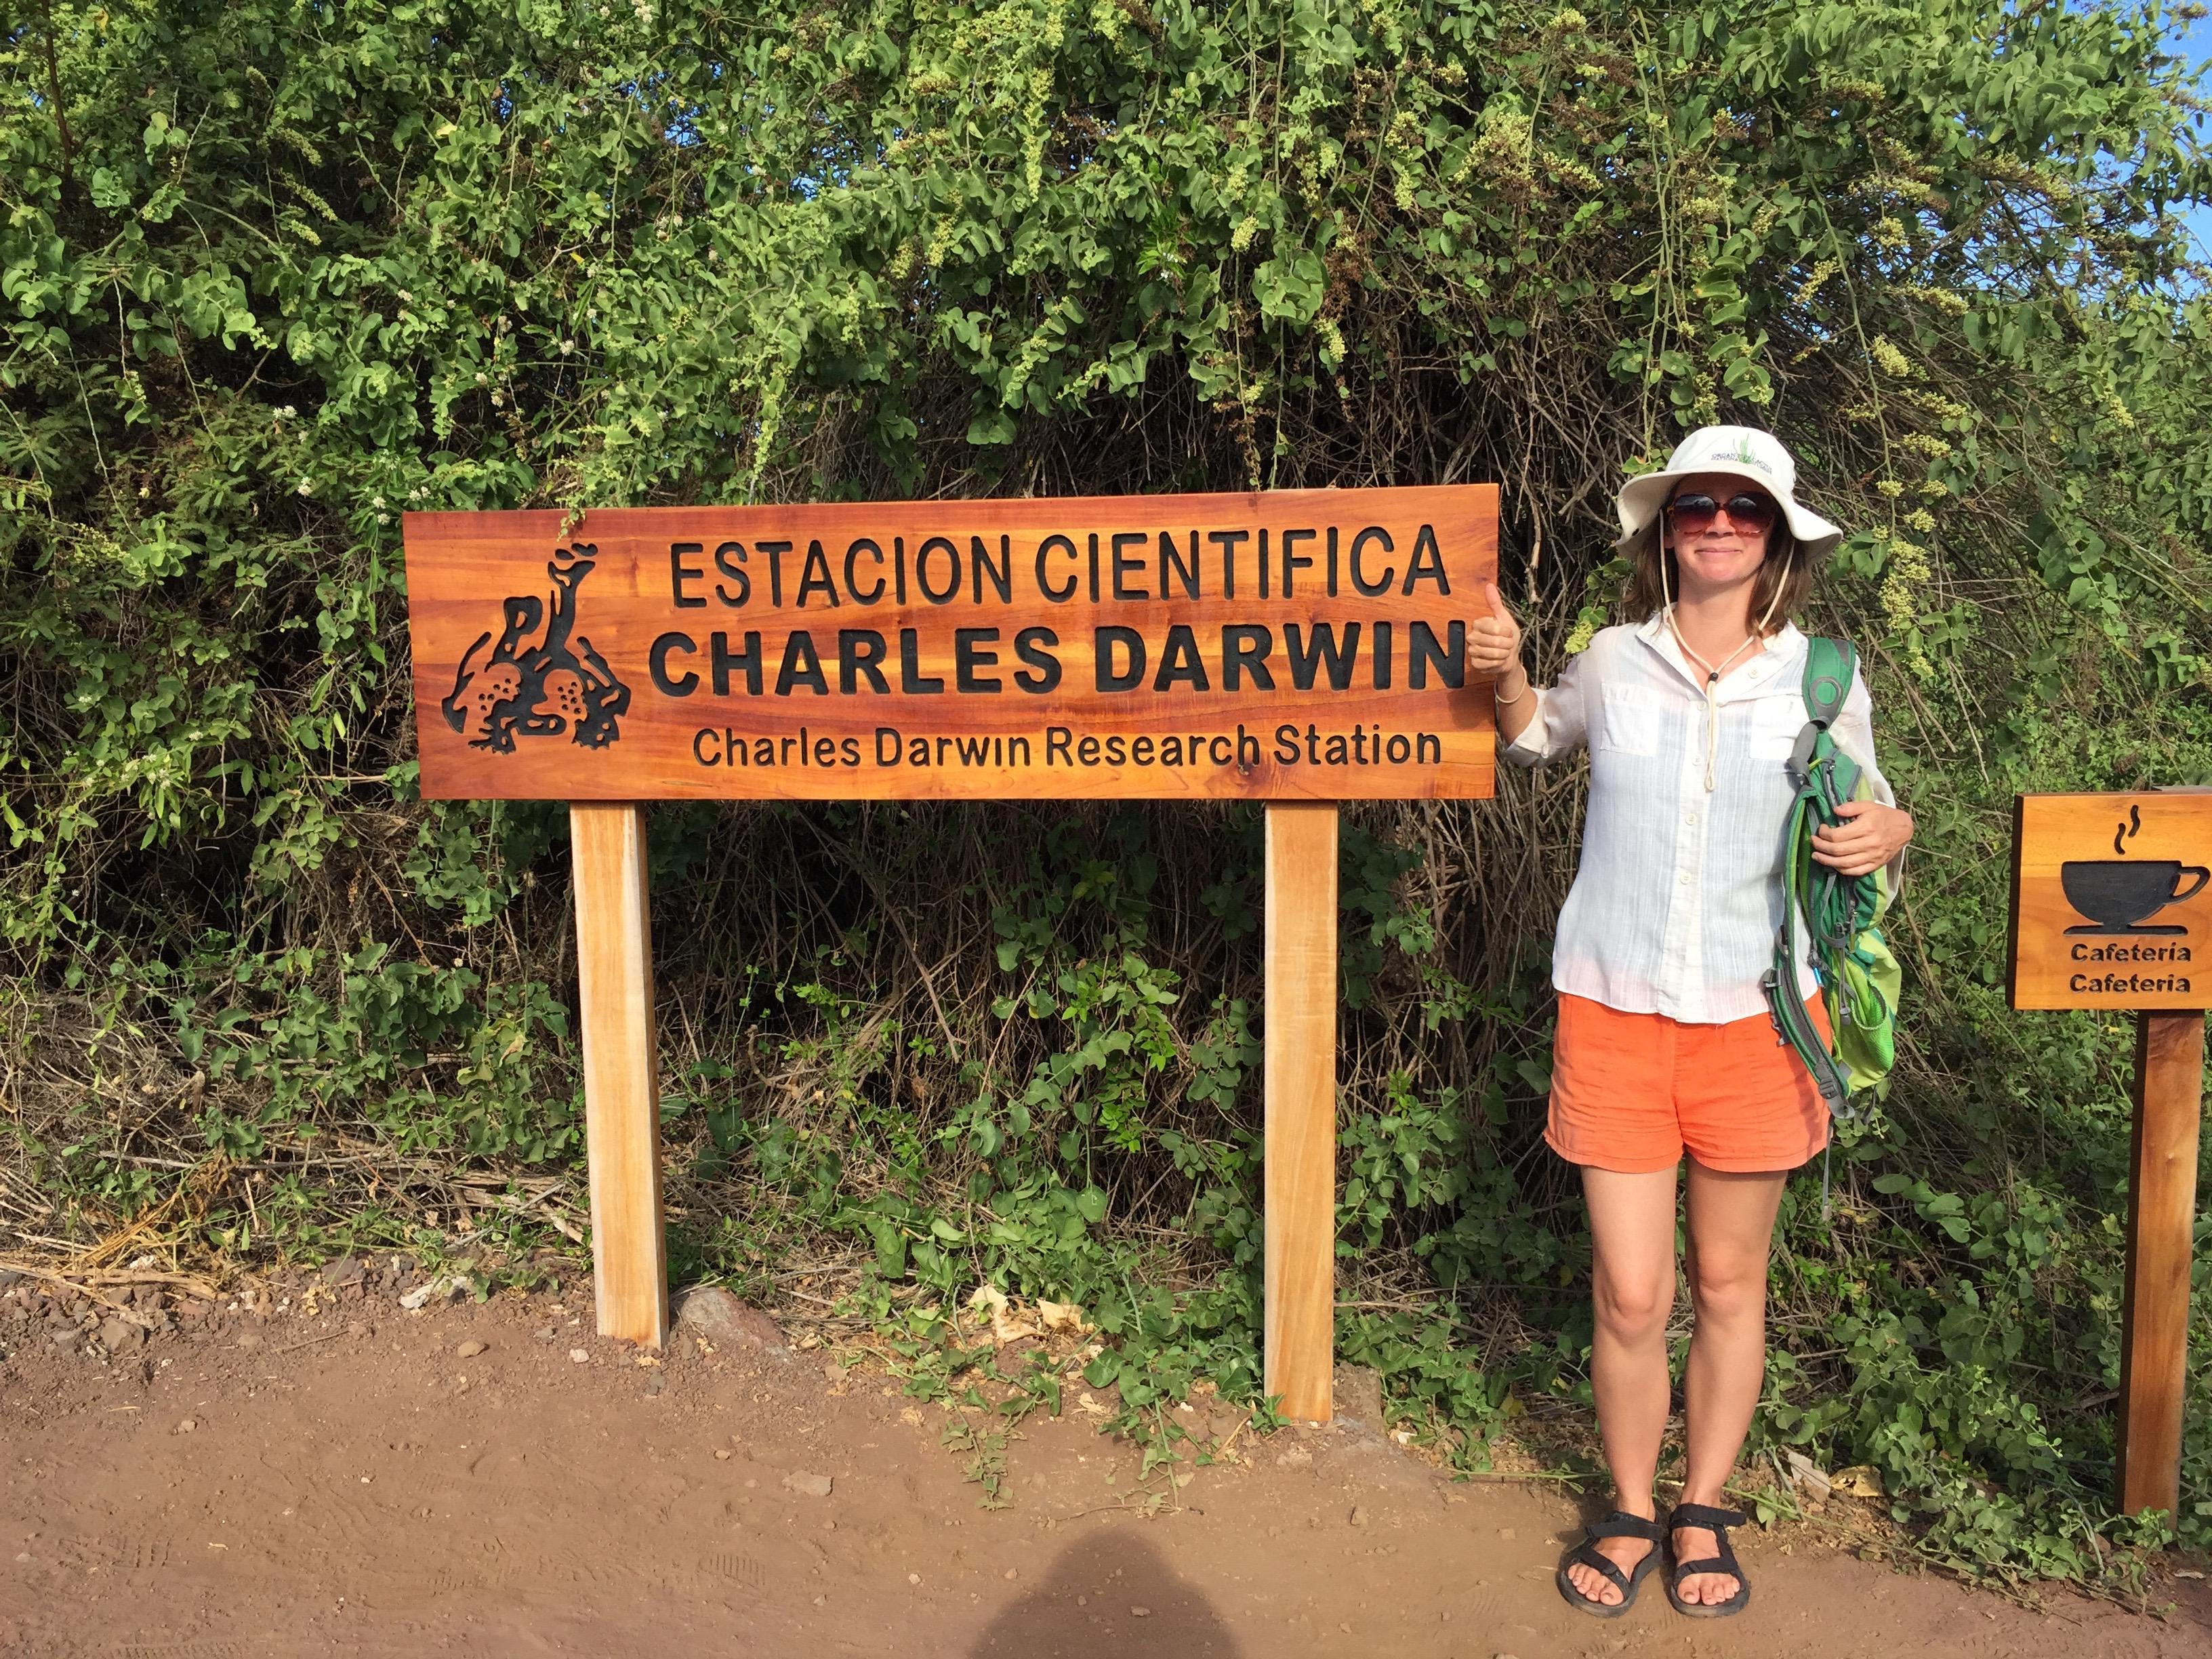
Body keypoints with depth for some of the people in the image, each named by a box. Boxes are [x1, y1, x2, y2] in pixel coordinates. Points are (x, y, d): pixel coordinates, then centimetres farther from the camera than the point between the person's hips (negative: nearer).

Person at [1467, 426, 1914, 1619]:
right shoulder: (1613, 662, 0)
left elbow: (1870, 810, 12)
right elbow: (1538, 737, 20)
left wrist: (1887, 834, -11)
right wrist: (1504, 675, 0)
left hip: (1755, 1017, 1)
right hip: (1614, 1014, 0)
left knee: (1728, 1285, 13)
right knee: (1630, 1297, 2)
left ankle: (1705, 1512, 34)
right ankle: (1629, 1512, 27)